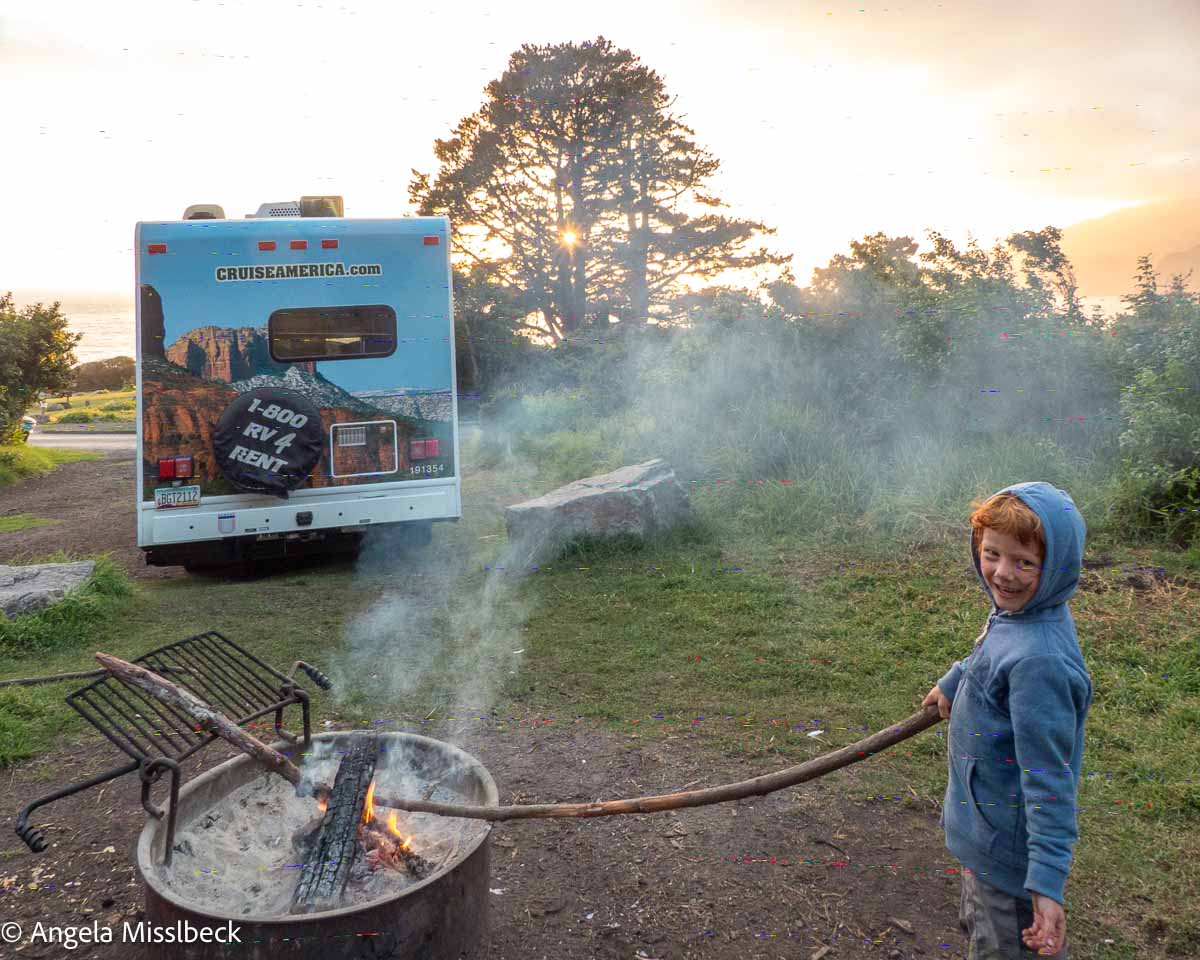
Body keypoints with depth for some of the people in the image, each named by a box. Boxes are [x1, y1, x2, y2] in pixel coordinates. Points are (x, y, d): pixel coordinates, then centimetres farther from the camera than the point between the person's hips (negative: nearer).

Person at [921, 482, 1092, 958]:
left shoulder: (1039, 660, -33)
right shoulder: (1015, 614, -6)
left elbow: (1049, 780, -30)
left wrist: (1048, 881, -28)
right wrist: (953, 680, 35)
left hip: (1007, 843, -9)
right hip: (985, 821, 9)